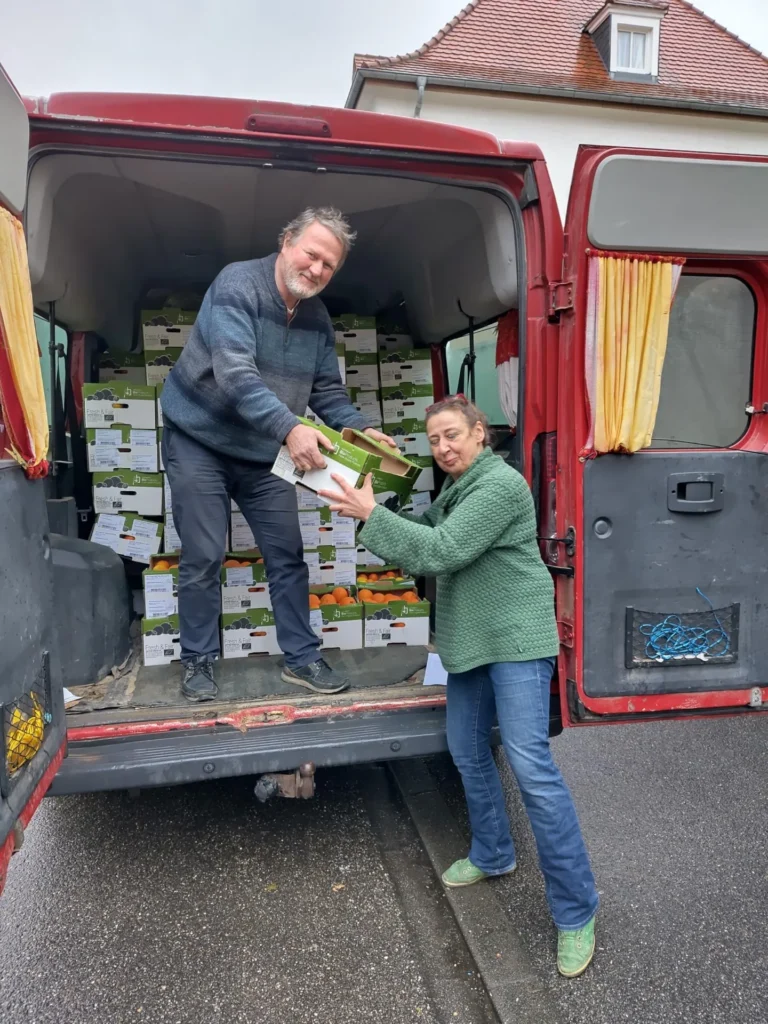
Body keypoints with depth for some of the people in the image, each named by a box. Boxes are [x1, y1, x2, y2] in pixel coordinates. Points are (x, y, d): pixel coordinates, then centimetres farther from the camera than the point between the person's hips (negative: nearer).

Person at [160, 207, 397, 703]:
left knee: (288, 555, 5)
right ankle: (198, 661, 17)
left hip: (264, 454, 6)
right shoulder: (238, 285, -18)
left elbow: (330, 392, 5)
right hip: (199, 440, -5)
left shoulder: (318, 318, 2)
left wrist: (364, 430, -14)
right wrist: (290, 428, -44)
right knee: (203, 557, -1)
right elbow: (234, 372, -32)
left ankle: (301, 657, 18)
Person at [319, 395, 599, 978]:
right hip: (472, 643, 9)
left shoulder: (501, 484, -15)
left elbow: (441, 552, -23)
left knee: (531, 765, -10)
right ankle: (493, 856, 37)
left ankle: (576, 912, 3)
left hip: (516, 640, -9)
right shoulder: (457, 491, 15)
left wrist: (372, 515, -20)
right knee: (468, 752, 17)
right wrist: (371, 509, 4)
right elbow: (422, 542, 16)